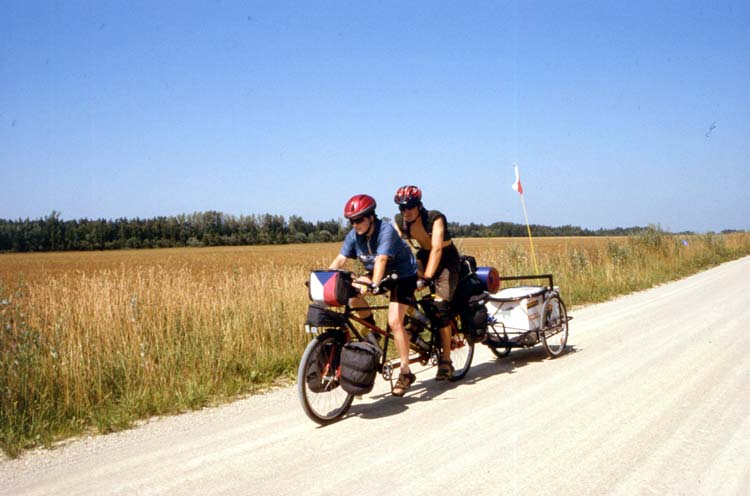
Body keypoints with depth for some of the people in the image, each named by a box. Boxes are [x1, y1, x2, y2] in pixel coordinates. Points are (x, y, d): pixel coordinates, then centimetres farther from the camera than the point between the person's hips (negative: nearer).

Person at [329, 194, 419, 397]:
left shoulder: (386, 230, -27)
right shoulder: (354, 235, -9)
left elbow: (381, 259, -39)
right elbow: (340, 259, -15)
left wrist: (374, 284, -52)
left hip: (403, 275, -6)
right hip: (376, 274, 6)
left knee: (394, 322, -19)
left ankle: (405, 372, -8)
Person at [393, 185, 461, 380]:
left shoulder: (435, 218, -27)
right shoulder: (399, 222, -13)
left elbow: (436, 249, -36)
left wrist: (427, 278, -46)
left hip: (447, 262, -6)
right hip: (423, 259, 6)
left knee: (440, 307, -18)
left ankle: (446, 361, -11)